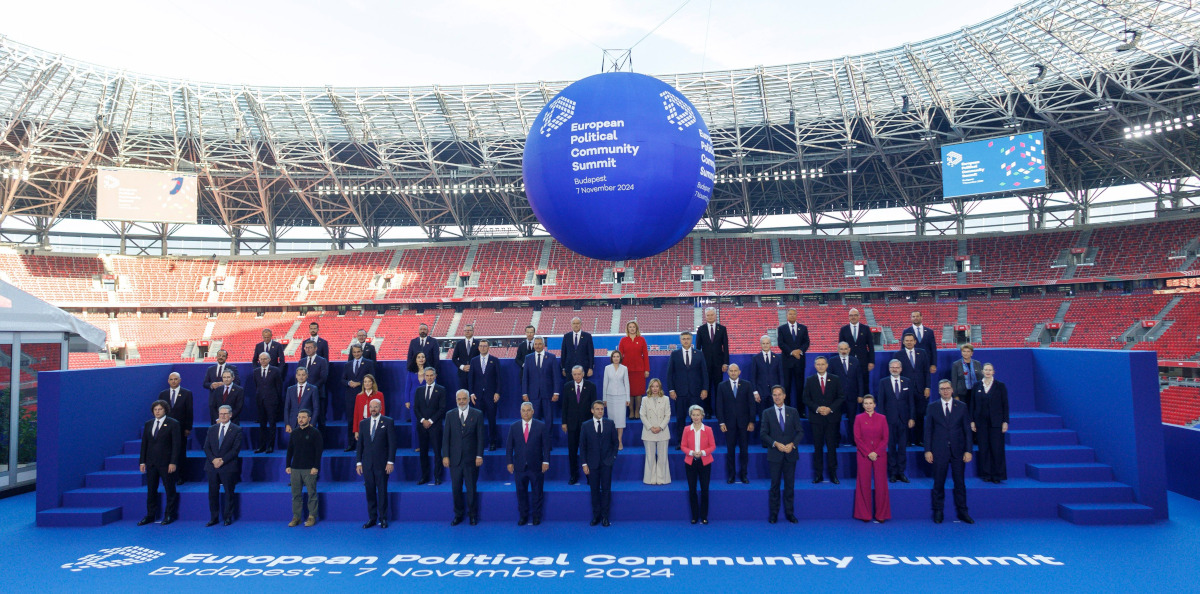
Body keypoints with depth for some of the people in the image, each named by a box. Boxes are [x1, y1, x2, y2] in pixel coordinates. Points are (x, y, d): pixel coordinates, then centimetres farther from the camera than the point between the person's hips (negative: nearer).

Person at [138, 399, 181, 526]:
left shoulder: (173, 424, -5)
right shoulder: (148, 424, 10)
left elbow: (176, 444, -9)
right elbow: (144, 443, 12)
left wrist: (173, 462, -14)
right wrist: (142, 461, 5)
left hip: (166, 463, -5)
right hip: (151, 463, 5)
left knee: (170, 490, 3)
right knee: (151, 490, 10)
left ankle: (169, 515, 12)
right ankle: (150, 515, 20)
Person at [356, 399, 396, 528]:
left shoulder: (388, 422, -2)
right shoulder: (363, 423, 10)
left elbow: (392, 443, -4)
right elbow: (359, 443, 11)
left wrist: (390, 462, -10)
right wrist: (358, 462, 5)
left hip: (382, 463, -3)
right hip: (367, 464, 3)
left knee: (382, 491, 2)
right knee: (370, 492, 7)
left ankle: (383, 518, 12)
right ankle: (372, 518, 17)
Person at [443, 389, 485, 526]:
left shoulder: (477, 414, 0)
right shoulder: (450, 415, 5)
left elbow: (480, 436, -2)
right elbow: (445, 437, 5)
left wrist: (479, 456, -7)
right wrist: (445, 456, -2)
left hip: (471, 459, -2)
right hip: (455, 458, 2)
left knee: (471, 488, 5)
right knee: (456, 489, 7)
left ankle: (472, 514, 21)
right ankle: (458, 515, 22)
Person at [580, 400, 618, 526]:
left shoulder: (610, 424, 2)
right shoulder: (586, 425, 0)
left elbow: (615, 442, 9)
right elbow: (582, 446, 2)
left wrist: (613, 456, 1)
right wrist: (584, 463, -3)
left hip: (606, 463, 0)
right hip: (592, 463, 0)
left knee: (606, 489, 1)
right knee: (594, 490, 5)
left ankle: (605, 516, 9)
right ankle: (596, 516, 16)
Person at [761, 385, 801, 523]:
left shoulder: (793, 412, 6)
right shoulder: (767, 413, 3)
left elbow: (800, 432, 4)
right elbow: (763, 433, -1)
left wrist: (792, 444, -11)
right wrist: (776, 444, -14)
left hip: (790, 454, 1)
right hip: (774, 455, -1)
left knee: (790, 485, 6)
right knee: (775, 485, 4)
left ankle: (789, 513, 17)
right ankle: (773, 514, 12)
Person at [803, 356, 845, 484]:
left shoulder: (835, 380, 6)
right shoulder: (810, 381, 7)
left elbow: (841, 397, 3)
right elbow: (806, 399, 4)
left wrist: (830, 408, -10)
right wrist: (817, 408, -12)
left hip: (832, 417, 0)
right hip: (816, 418, 0)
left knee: (831, 446, 1)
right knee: (818, 447, 3)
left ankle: (833, 474, 10)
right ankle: (818, 474, 9)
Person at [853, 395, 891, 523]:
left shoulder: (882, 418, 5)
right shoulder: (859, 418, 3)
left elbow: (885, 438, 1)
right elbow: (857, 438, -2)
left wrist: (876, 452, -11)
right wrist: (868, 453, -11)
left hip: (880, 455, 0)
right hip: (864, 455, 0)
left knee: (880, 484, 1)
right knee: (864, 483, 2)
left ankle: (881, 514, 12)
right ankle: (865, 514, 12)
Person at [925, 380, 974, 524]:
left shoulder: (961, 407, 4)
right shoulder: (932, 407, 3)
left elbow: (967, 430, 4)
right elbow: (928, 430, 2)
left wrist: (968, 450, -3)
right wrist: (927, 450, -4)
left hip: (958, 451, 1)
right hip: (939, 451, -1)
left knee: (960, 482, 6)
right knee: (938, 483, 5)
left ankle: (962, 512, 18)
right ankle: (938, 512, 15)